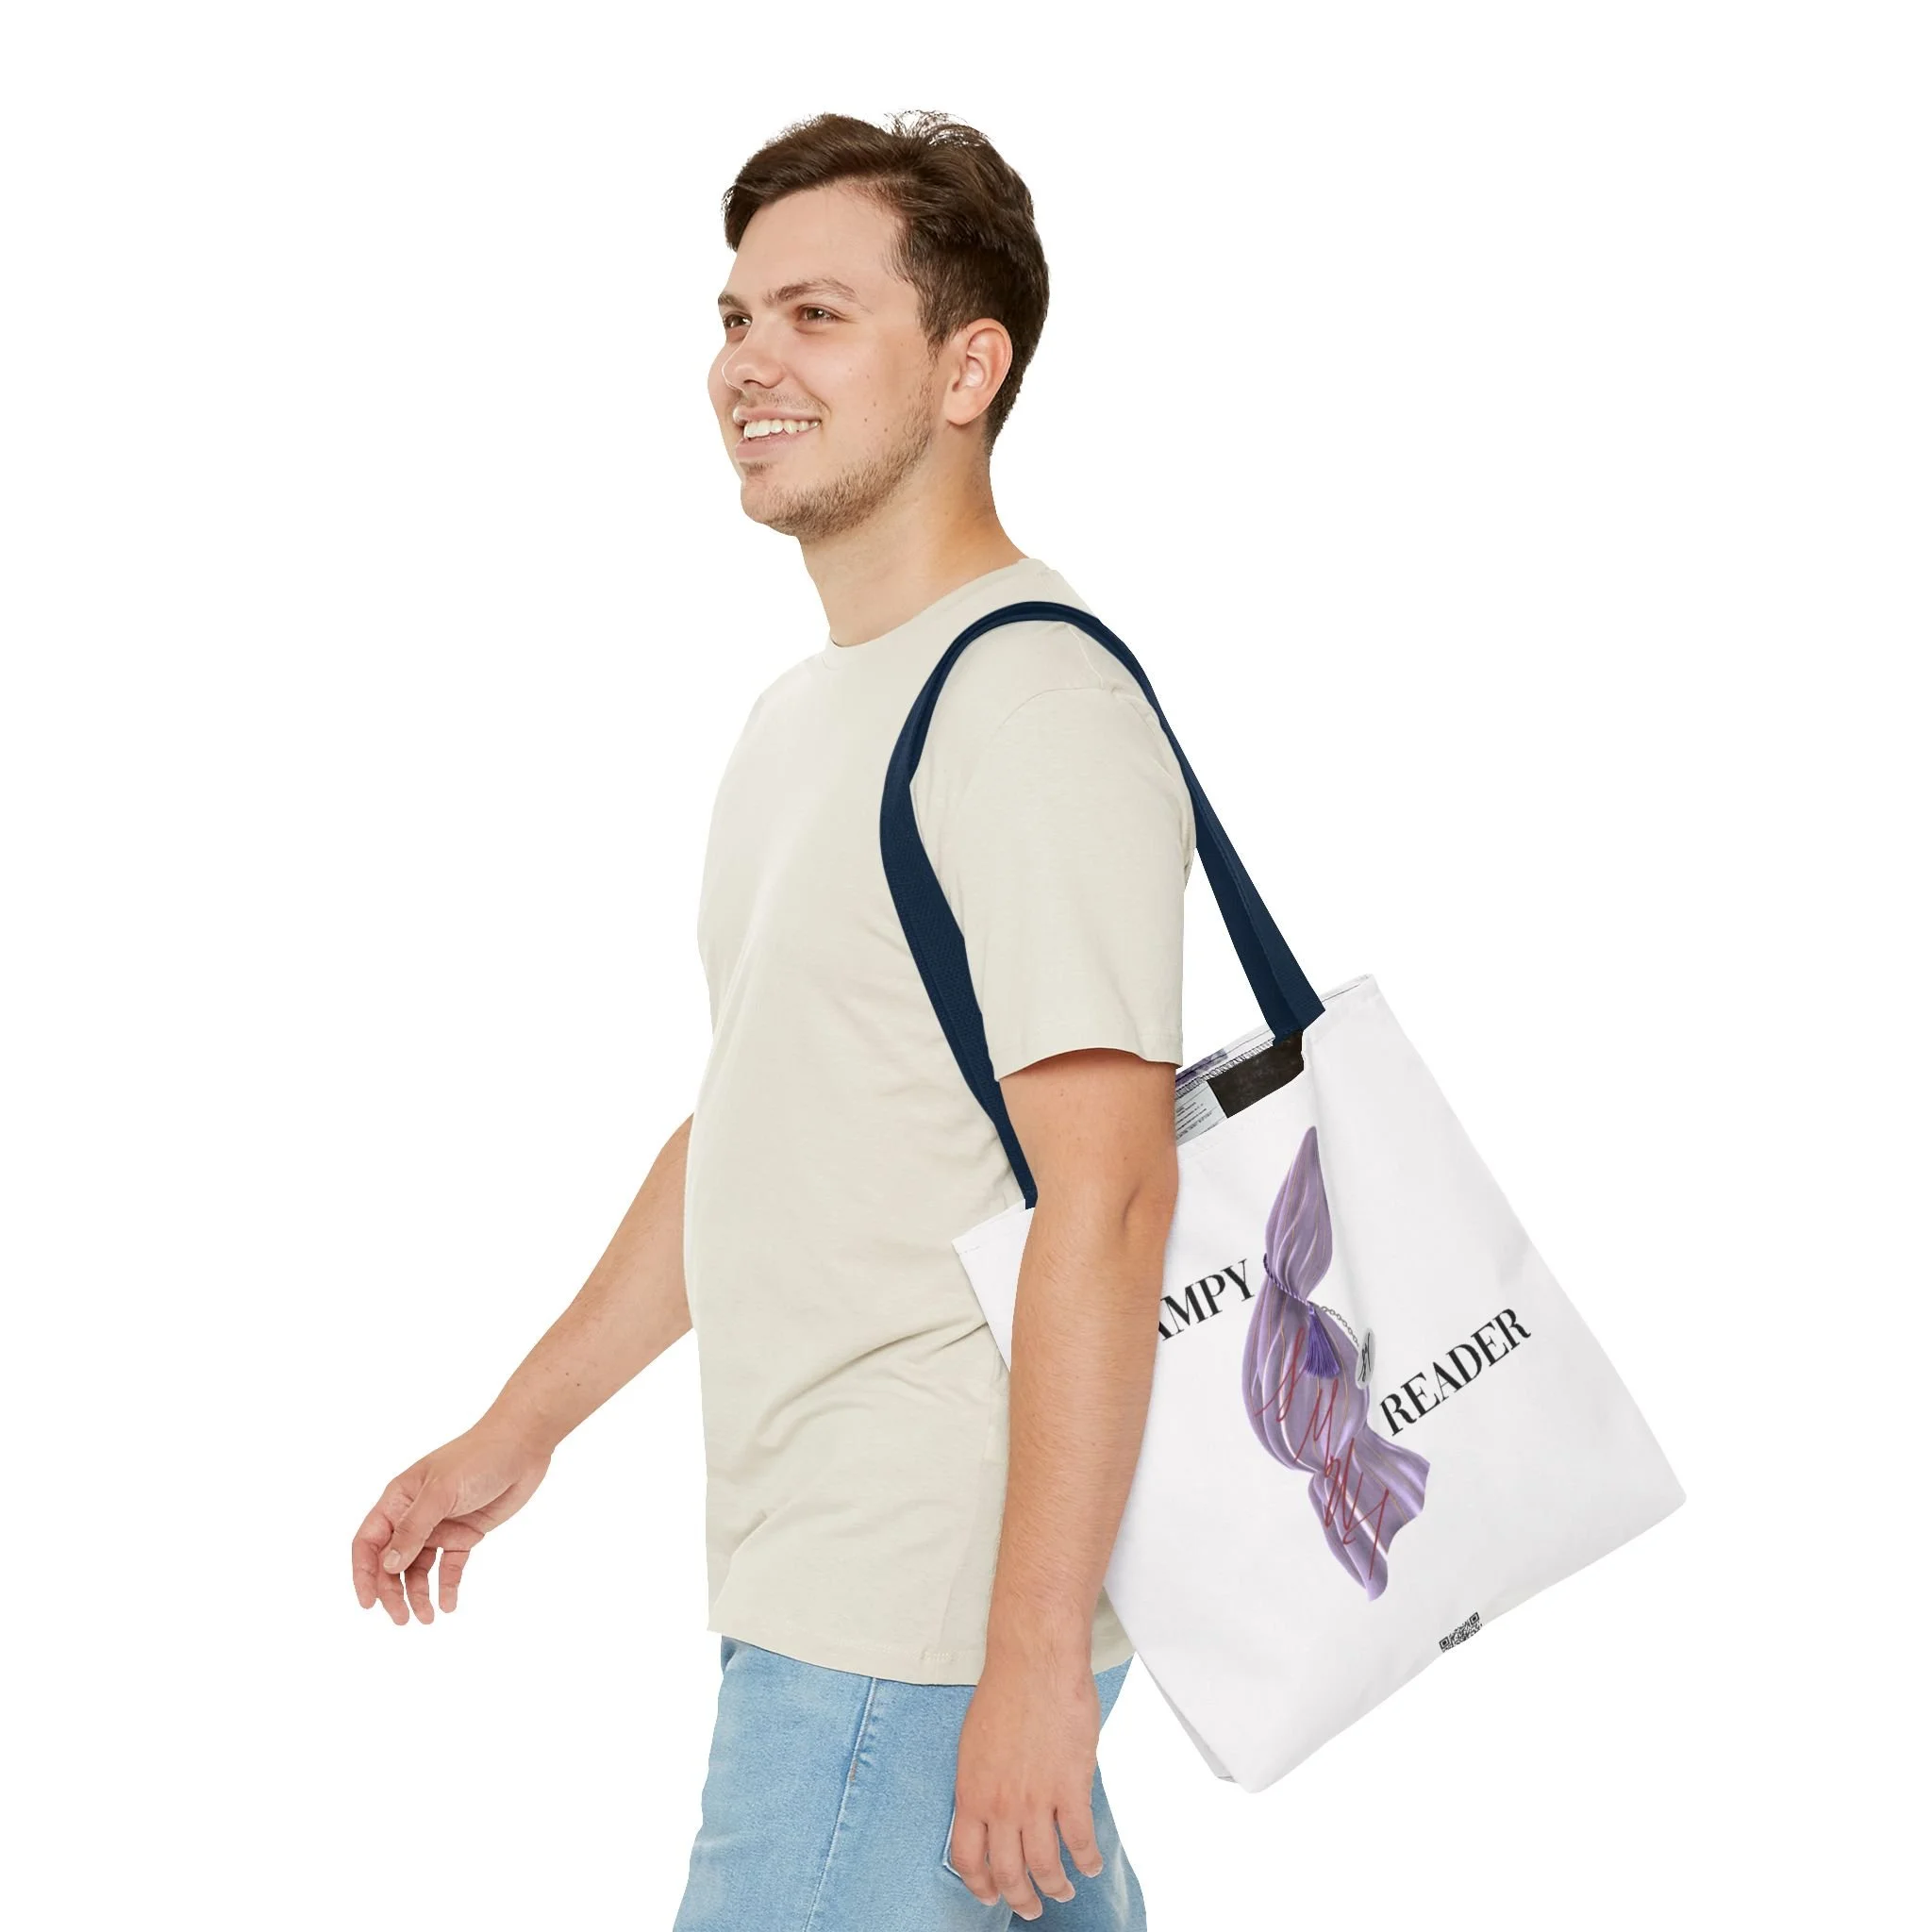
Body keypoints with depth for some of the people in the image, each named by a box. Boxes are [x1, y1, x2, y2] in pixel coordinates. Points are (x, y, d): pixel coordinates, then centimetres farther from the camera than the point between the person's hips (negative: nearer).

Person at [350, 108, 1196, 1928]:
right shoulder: (806, 711, 16)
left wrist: (1034, 1651, -24)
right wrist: (520, 1429, 25)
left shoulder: (1033, 703, -16)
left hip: (928, 1619, -9)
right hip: (814, 1576, 9)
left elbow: (1105, 1194, -22)